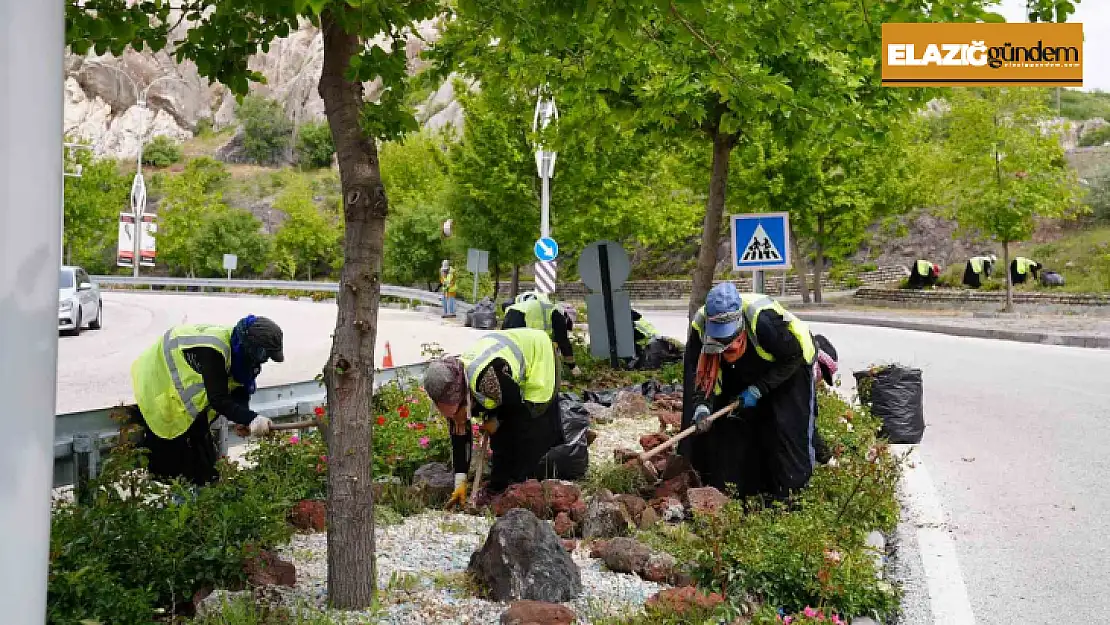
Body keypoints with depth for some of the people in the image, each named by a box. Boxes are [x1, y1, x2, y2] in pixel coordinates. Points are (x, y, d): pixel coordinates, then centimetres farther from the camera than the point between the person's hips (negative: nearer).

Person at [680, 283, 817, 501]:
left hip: (791, 369, -5)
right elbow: (699, 371, -20)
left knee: (787, 426, -13)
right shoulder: (701, 324, -26)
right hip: (746, 372, 5)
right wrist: (702, 407, -36)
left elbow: (793, 357, -27)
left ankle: (790, 490, -2)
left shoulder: (764, 319, -41)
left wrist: (758, 390, -26)